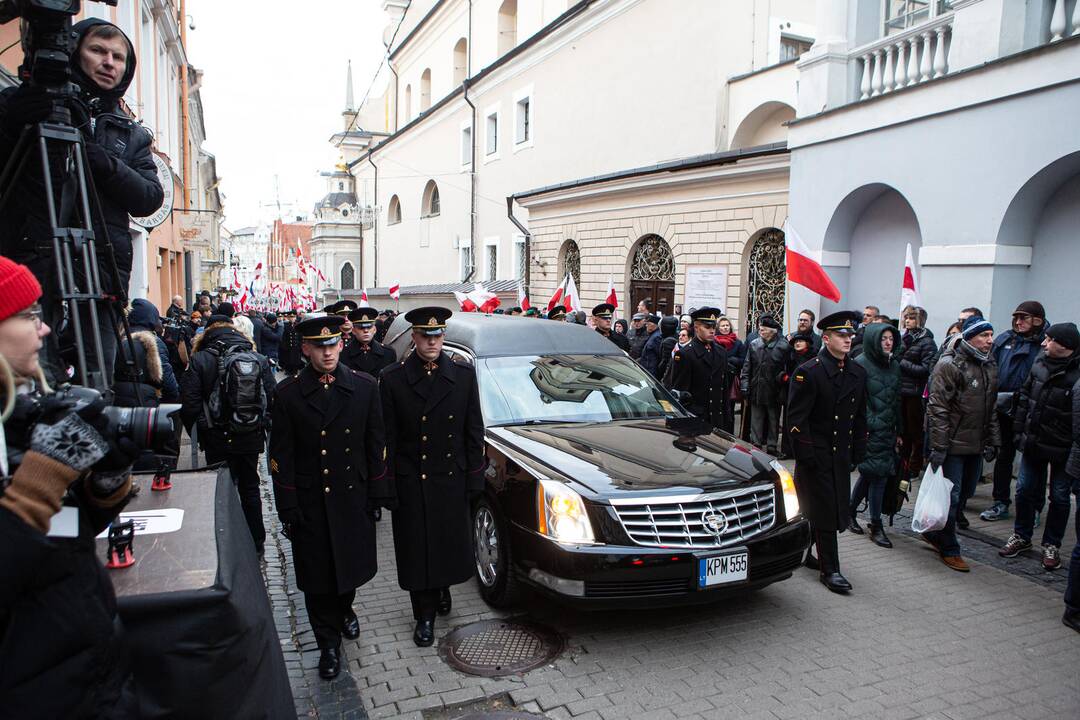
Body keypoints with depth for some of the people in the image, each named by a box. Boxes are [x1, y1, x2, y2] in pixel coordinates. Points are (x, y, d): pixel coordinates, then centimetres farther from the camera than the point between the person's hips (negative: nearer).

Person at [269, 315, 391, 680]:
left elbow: (376, 445, 2)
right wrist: (288, 508, -6)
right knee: (317, 574, 10)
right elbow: (281, 456, -3)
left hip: (353, 498, 1)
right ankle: (329, 643, 29)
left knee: (351, 564, 16)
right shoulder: (288, 393, -6)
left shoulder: (365, 387, -3)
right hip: (310, 503, -1)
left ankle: (344, 608, 48)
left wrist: (378, 493, 0)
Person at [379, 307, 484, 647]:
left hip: (452, 479, 2)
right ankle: (425, 615, 26)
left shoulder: (464, 375, 0)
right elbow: (387, 438, -3)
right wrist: (387, 485, -7)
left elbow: (474, 432, 3)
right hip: (411, 483, -1)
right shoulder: (393, 379, -5)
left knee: (451, 544, 14)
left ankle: (443, 588, 43)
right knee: (417, 551, 8)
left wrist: (474, 477, 0)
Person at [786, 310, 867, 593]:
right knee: (825, 509, -3)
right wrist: (805, 455, -16)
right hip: (816, 454, -6)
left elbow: (860, 417, 15)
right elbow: (796, 417, -13)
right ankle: (829, 568, 5)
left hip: (841, 455, 6)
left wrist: (858, 452, 10)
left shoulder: (858, 373, 9)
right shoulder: (808, 371, -11)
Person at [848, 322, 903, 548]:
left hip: (888, 430, 7)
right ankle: (876, 527, 3)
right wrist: (863, 426, -18)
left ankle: (850, 510, 30)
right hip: (870, 430, -7)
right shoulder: (861, 364, -9)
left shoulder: (894, 365, 13)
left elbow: (897, 401, 18)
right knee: (878, 472, -6)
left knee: (870, 473, 13)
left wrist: (899, 431, 18)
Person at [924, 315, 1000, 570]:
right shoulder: (950, 364, -12)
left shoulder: (990, 366, 12)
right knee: (951, 497, -1)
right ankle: (949, 549, 13)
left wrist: (992, 441, 15)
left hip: (976, 445, 8)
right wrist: (938, 446, -18)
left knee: (964, 495, 14)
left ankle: (935, 533, 31)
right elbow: (937, 408, -15)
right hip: (953, 444, -8)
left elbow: (991, 408, 20)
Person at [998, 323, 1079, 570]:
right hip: (1033, 443, 6)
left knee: (1060, 496, 10)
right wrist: (1019, 431, 10)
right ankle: (1021, 536, 28)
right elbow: (1024, 398, 11)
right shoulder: (1039, 364, 0)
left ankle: (1052, 545, 25)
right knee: (1025, 489, 12)